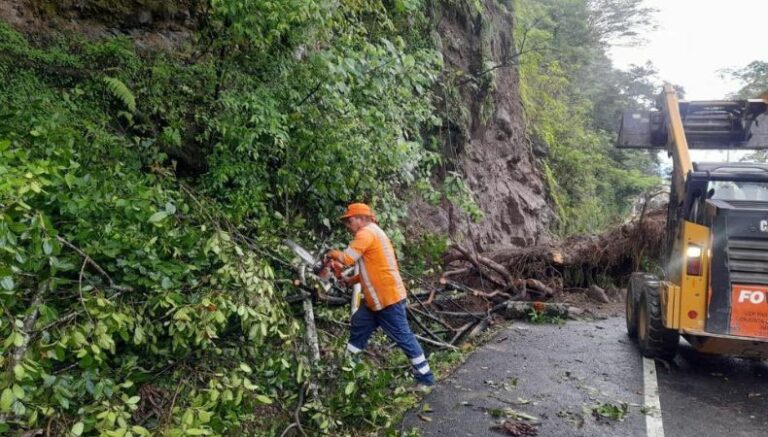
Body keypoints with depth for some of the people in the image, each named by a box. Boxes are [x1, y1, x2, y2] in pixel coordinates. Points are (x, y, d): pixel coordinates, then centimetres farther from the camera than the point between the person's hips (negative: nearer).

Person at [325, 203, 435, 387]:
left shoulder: (367, 232, -14)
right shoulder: (373, 233, 18)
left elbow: (347, 258, -20)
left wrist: (331, 253, 0)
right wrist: (350, 280, 14)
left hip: (388, 298, -11)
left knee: (403, 337, -3)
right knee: (359, 326, 18)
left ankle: (426, 378, 6)